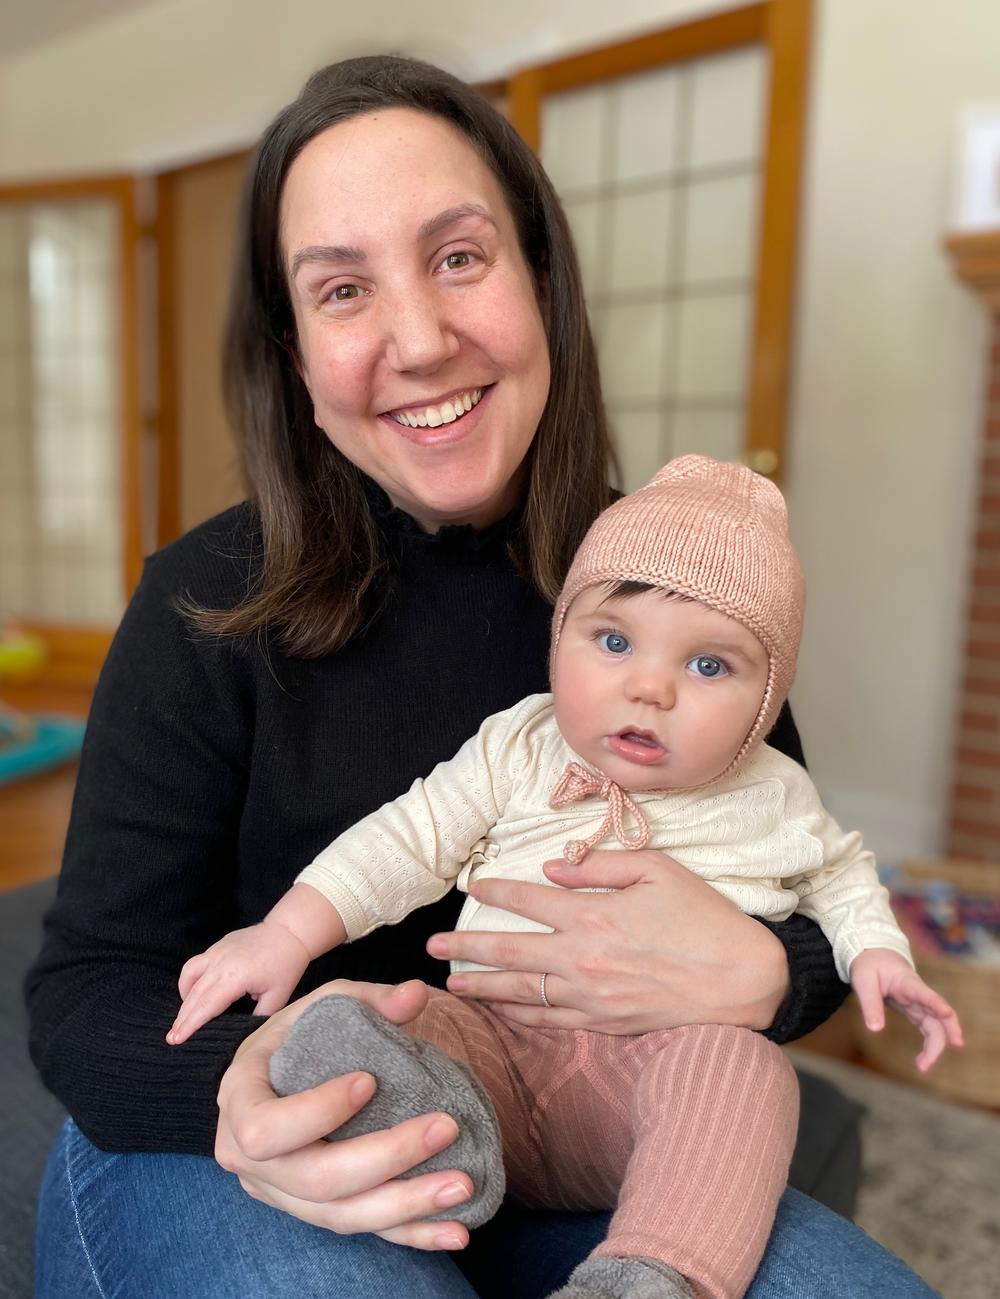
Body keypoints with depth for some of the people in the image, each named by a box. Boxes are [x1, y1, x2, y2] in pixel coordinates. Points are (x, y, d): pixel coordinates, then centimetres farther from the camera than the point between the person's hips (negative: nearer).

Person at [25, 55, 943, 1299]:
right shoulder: (210, 604, -14)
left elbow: (817, 923, 0)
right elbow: (87, 990, -11)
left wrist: (755, 978, -24)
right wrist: (237, 1093, -33)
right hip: (211, 1155, -2)